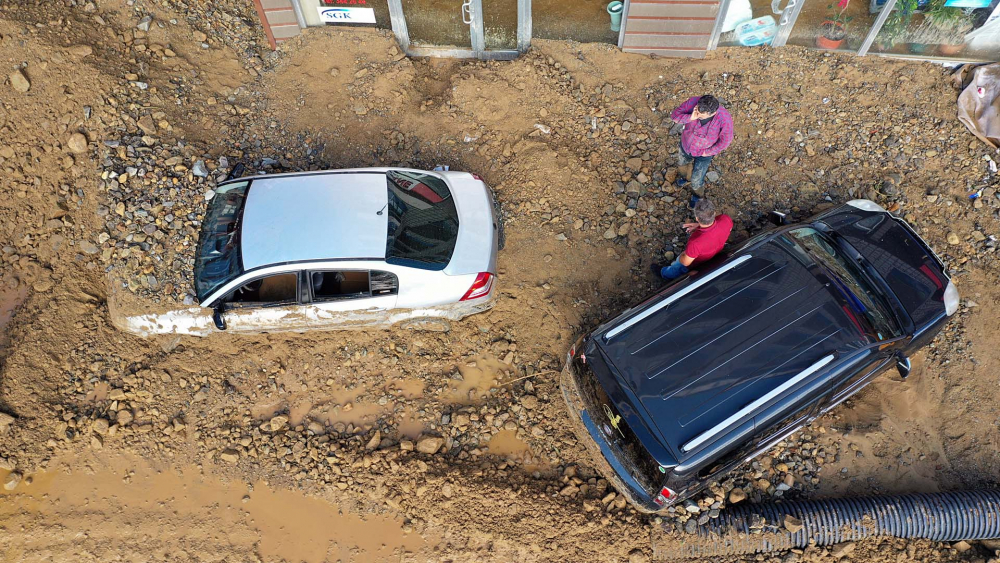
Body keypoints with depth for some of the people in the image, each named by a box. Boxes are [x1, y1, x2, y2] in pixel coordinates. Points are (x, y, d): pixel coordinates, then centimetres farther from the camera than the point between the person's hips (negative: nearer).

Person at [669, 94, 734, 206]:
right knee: (682, 164, 31)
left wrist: (708, 152, -13)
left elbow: (725, 140, -20)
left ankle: (697, 195, 50)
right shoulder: (693, 102, -32)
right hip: (686, 145, 3)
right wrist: (691, 118, -42)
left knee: (696, 180, 15)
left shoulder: (725, 119, -37)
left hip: (703, 153, -3)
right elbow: (675, 115, -24)